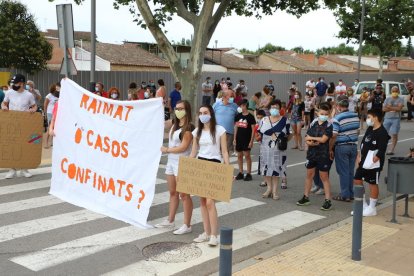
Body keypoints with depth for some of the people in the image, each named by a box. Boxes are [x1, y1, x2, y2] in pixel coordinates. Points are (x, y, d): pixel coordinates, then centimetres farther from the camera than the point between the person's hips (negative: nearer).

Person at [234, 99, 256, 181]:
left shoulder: (250, 117, -6)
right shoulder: (238, 116, 8)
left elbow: (253, 130, -6)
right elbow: (236, 127, 12)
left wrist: (251, 141, -11)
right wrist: (234, 138, 7)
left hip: (247, 139, -5)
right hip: (239, 139, 5)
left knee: (247, 155, -5)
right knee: (239, 155, 7)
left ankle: (249, 174, 3)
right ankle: (240, 173, 17)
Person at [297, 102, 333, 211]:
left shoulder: (328, 126, -9)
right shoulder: (313, 123, 4)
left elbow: (323, 139, -18)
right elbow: (307, 139, 2)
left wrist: (311, 138, -7)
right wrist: (311, 142, -19)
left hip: (323, 154, -5)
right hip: (311, 153, 5)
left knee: (324, 177, 1)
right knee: (309, 174, 13)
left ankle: (328, 201, 6)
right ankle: (306, 197, 25)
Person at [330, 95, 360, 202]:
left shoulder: (337, 118, -16)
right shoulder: (355, 116, 4)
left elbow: (333, 136, -18)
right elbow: (358, 131, 12)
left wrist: (330, 149, -8)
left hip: (341, 147, -6)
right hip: (353, 145, 6)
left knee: (343, 172, 2)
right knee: (350, 171, 13)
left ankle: (345, 195, 6)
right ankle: (351, 194, 20)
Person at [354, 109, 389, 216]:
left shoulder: (382, 133, -17)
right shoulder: (369, 129, 10)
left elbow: (381, 151, -21)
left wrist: (373, 161, -21)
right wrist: (359, 156, 11)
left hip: (373, 163, -9)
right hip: (363, 162, 9)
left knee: (373, 184, 2)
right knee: (357, 180, 11)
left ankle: (372, 208, 15)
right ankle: (363, 205, 24)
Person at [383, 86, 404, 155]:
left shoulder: (400, 99, 2)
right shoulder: (387, 99, 12)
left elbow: (399, 108, -12)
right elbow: (384, 109, 3)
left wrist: (389, 107, -11)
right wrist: (394, 108, -10)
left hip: (396, 119, -3)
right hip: (387, 118, 3)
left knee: (394, 134, -5)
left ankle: (391, 150, -2)